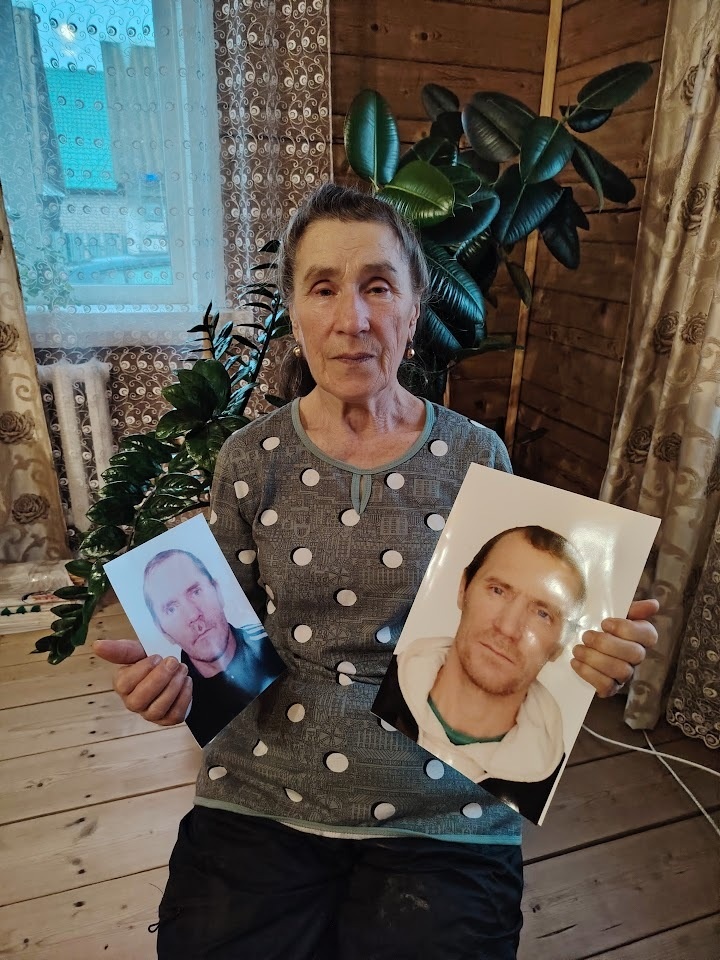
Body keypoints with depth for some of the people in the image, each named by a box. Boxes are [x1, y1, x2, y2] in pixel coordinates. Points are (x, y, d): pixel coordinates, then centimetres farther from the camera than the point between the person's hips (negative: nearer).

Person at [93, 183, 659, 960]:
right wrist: (172, 671, -15)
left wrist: (588, 653, -17)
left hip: (440, 815, 0)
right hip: (259, 801, 1)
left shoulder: (475, 456, -5)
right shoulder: (250, 459, -3)